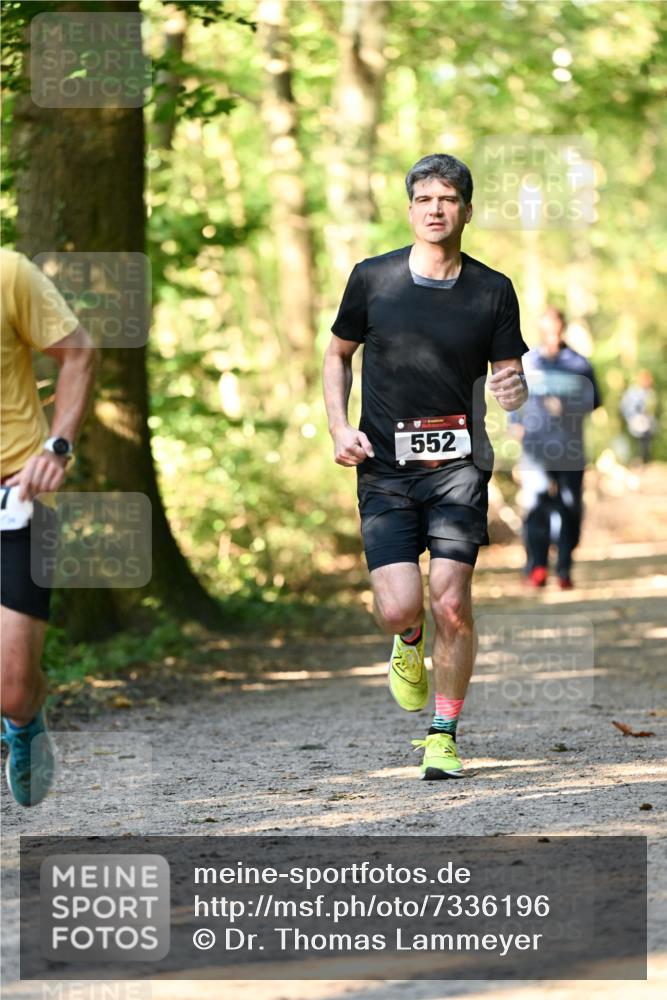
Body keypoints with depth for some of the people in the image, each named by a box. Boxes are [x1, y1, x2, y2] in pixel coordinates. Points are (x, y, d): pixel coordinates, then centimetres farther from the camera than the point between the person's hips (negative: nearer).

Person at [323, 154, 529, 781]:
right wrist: (339, 428, 1)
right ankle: (409, 643, 27)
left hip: (458, 465, 0)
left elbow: (510, 378, 9)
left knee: (450, 604, -10)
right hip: (384, 468, 0)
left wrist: (513, 390, -16)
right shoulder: (372, 278, 3)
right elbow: (337, 353, 15)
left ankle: (444, 734, 8)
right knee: (398, 608, -12)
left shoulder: (493, 291, 3)